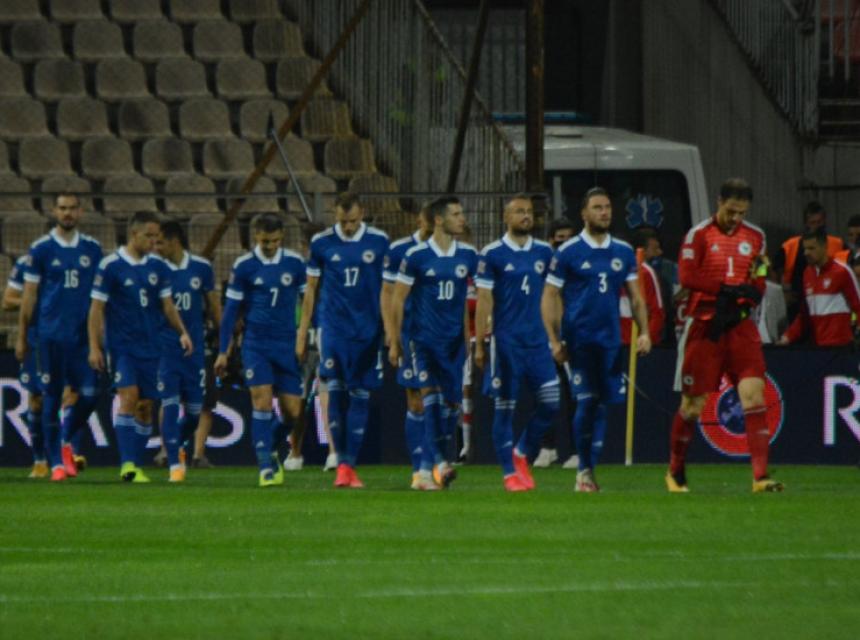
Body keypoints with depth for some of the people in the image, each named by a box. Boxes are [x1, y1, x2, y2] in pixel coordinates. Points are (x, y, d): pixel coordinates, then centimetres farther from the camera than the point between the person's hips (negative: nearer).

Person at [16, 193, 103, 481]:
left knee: (89, 395, -4)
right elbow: (29, 295, 2)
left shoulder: (92, 249, 8)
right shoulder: (41, 249, -1)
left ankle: (67, 441, 23)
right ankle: (56, 462, 8)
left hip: (84, 336, 2)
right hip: (51, 335, -2)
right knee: (52, 398, 0)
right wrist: (22, 336, 0)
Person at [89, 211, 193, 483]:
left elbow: (167, 305, 12)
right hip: (120, 345, -5)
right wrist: (94, 347, -9)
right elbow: (97, 309, -5)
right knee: (129, 396, -19)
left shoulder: (158, 268, 7)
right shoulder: (110, 266, -7)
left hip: (149, 346, 5)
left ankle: (137, 466, 12)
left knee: (146, 405, 4)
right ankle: (127, 464, -21)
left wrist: (182, 332, -4)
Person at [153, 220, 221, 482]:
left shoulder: (202, 268, 3)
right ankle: (174, 463, -4)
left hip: (195, 349, 2)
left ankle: (177, 446, 32)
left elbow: (214, 305, 12)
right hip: (164, 349, -2)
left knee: (195, 410, 4)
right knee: (170, 404, -9)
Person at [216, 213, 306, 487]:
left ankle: (271, 450, 28)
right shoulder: (244, 266, -1)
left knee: (293, 411, 0)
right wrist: (222, 352, 2)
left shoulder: (295, 263, 3)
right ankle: (266, 467, -10)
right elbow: (231, 310, 3)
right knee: (262, 400, -15)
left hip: (288, 344, 2)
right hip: (256, 344, -2)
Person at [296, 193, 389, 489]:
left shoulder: (379, 242, 4)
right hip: (333, 327, -1)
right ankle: (341, 462, -3)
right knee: (335, 390, -11)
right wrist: (303, 331, 7)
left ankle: (350, 464, 7)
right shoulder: (321, 243, 3)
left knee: (361, 395, 1)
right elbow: (311, 290, 10)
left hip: (368, 329, 1)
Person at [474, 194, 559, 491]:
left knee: (551, 402, -4)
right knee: (505, 407, 0)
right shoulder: (492, 254, -3)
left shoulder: (544, 252, 9)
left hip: (537, 340, 4)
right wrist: (479, 345, -6)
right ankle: (509, 473, 8)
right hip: (506, 341, -4)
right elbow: (484, 301, -3)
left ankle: (521, 454, 18)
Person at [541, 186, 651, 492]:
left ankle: (589, 470, 10)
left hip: (611, 340, 4)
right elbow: (549, 298, 0)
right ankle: (584, 470, -1)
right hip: (579, 338, -4)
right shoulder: (568, 252, -1)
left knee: (603, 404, 2)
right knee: (587, 401, -11)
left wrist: (644, 332, 3)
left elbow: (635, 297, 16)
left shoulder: (623, 252, 11)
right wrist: (554, 341, -6)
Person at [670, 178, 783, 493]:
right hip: (704, 325, -3)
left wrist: (743, 304, -7)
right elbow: (687, 277, -11)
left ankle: (760, 476, -17)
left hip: (739, 325, 3)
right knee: (692, 404, 4)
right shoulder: (699, 235, -2)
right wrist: (728, 289, -16)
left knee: (753, 393, -13)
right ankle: (675, 472, 24)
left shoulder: (755, 237, 11)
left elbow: (758, 286, 13)